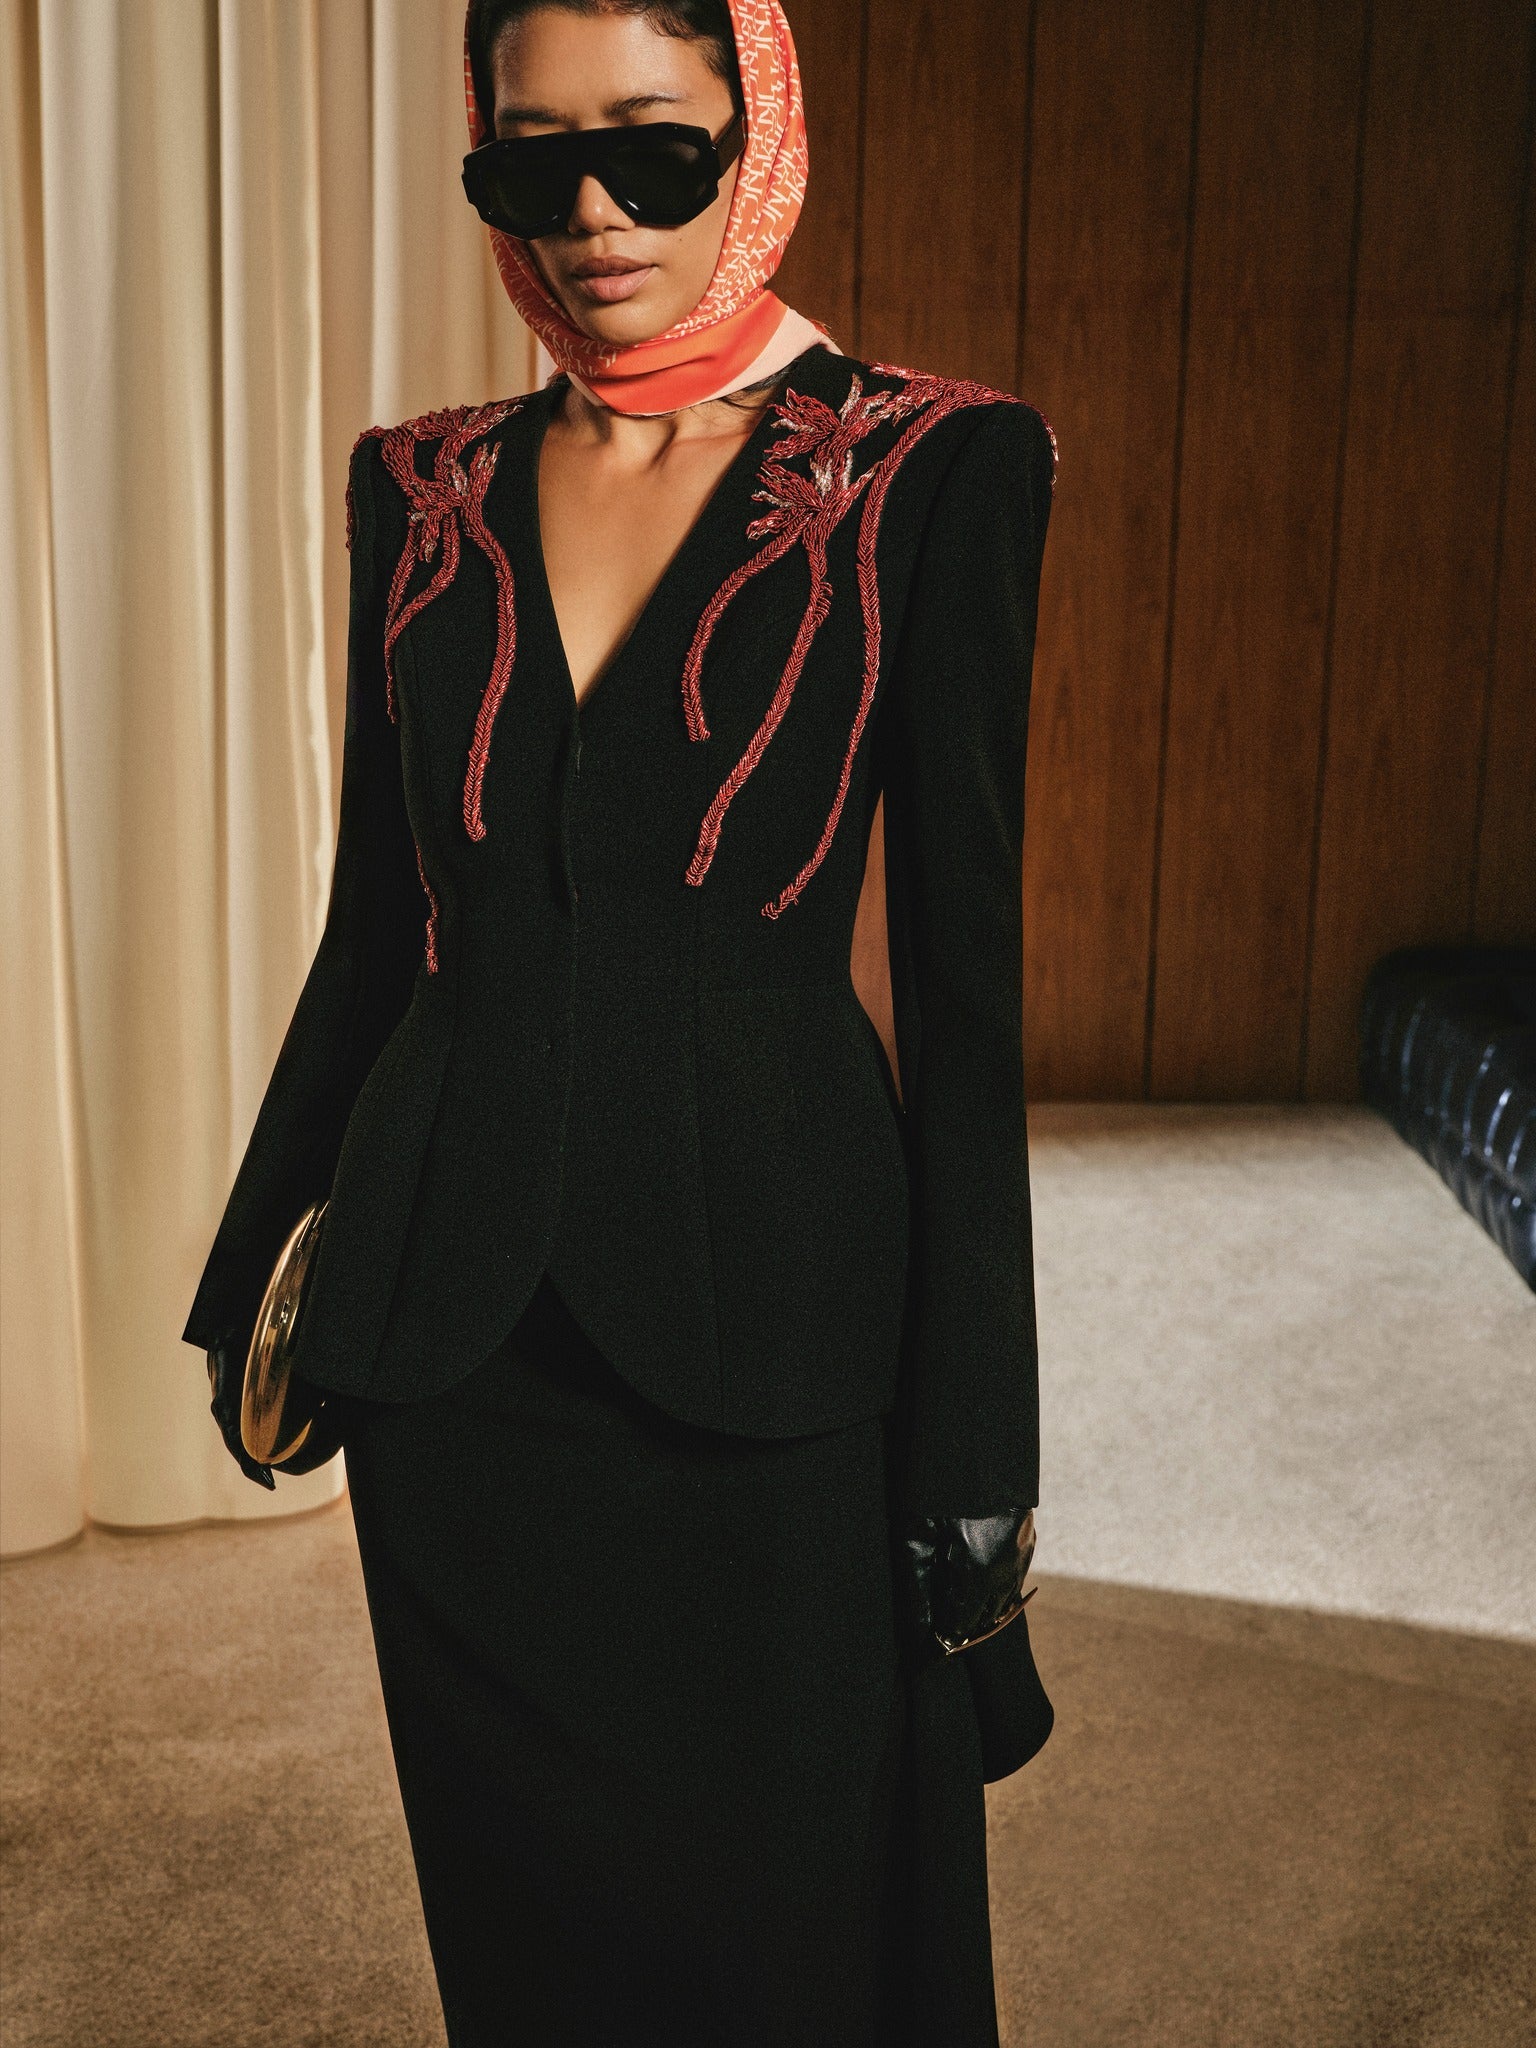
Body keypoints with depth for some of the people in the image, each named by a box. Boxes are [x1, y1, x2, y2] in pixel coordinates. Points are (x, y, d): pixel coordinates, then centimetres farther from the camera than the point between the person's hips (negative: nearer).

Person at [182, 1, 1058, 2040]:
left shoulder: (928, 472, -6)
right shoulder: (427, 487, 6)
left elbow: (964, 970, -8)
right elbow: (375, 922, 12)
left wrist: (975, 1449, -8)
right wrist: (252, 1263, 15)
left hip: (768, 1303, -3)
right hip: (456, 1316, 4)